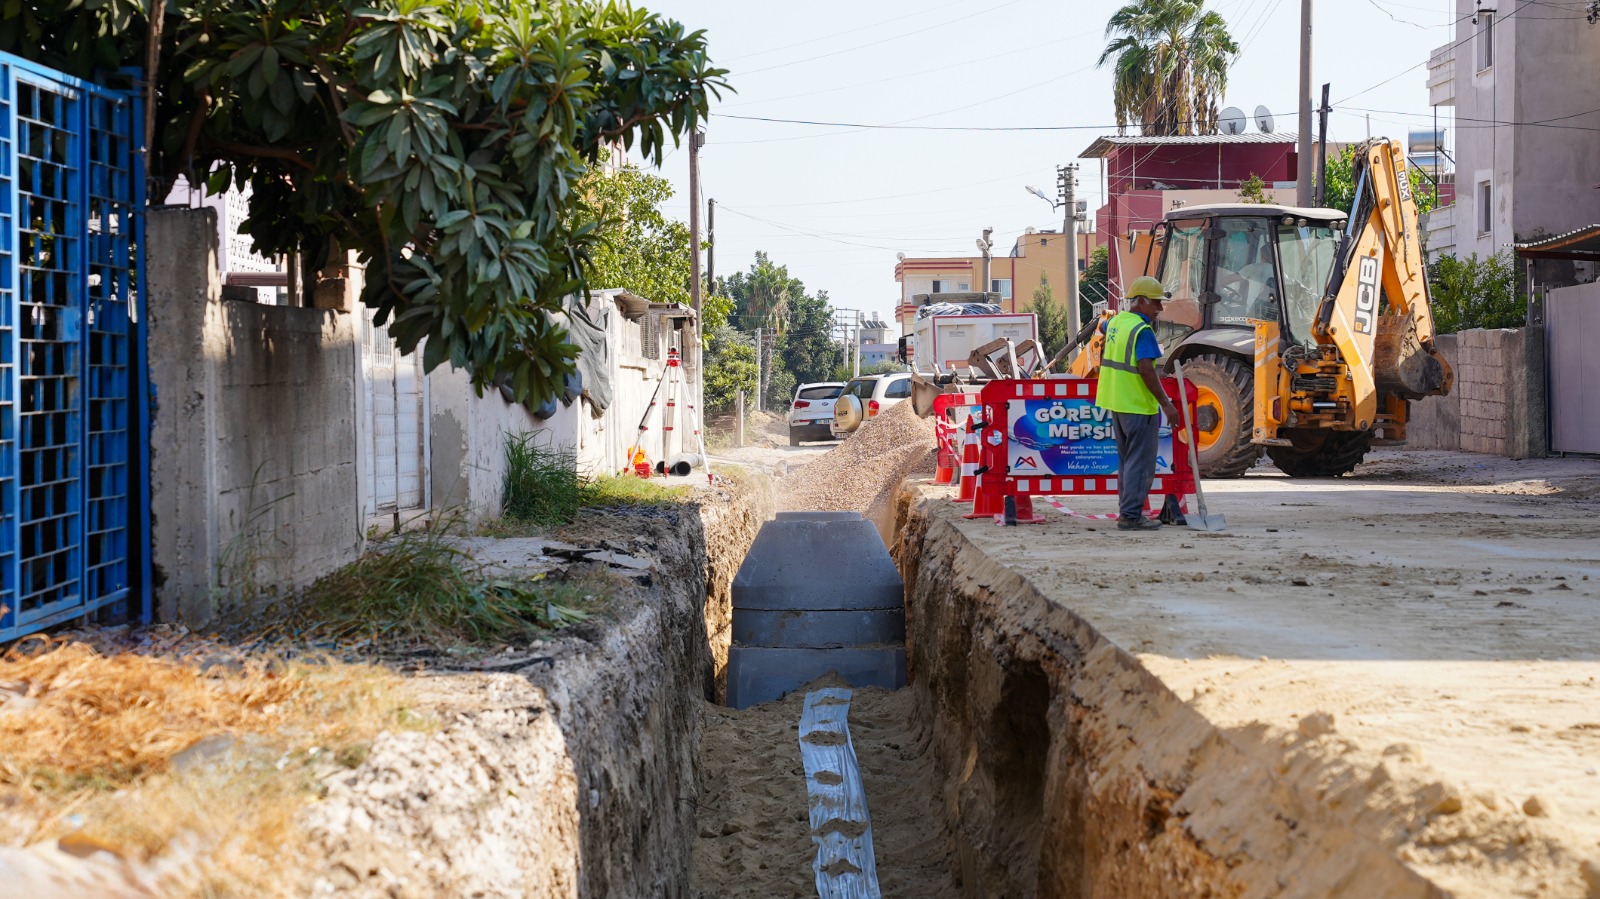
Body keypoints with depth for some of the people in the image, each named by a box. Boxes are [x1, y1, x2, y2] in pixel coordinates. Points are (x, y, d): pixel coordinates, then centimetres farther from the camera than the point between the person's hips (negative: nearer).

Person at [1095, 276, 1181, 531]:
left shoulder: (1115, 321, 10)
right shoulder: (1142, 330, -18)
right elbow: (1146, 370, -25)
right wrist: (1166, 404, -23)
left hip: (1115, 403, 9)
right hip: (1138, 405, -9)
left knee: (1126, 460, 18)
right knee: (1140, 462, -5)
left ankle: (1126, 510, 23)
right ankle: (1131, 515, -6)